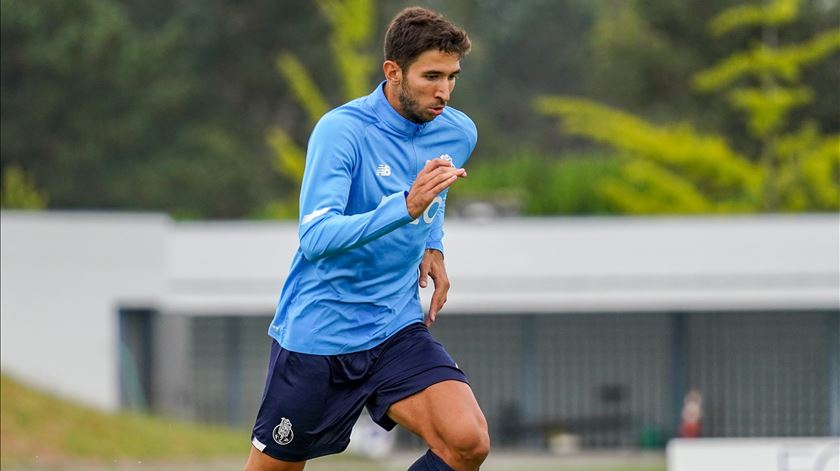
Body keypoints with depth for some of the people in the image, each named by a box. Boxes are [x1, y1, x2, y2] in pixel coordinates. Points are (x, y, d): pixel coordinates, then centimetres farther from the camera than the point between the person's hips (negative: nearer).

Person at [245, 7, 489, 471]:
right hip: (316, 335, -4)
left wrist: (433, 246, 9)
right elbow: (315, 238, -30)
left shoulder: (457, 133, 1)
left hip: (397, 332, 4)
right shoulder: (341, 131, -18)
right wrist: (407, 206, -40)